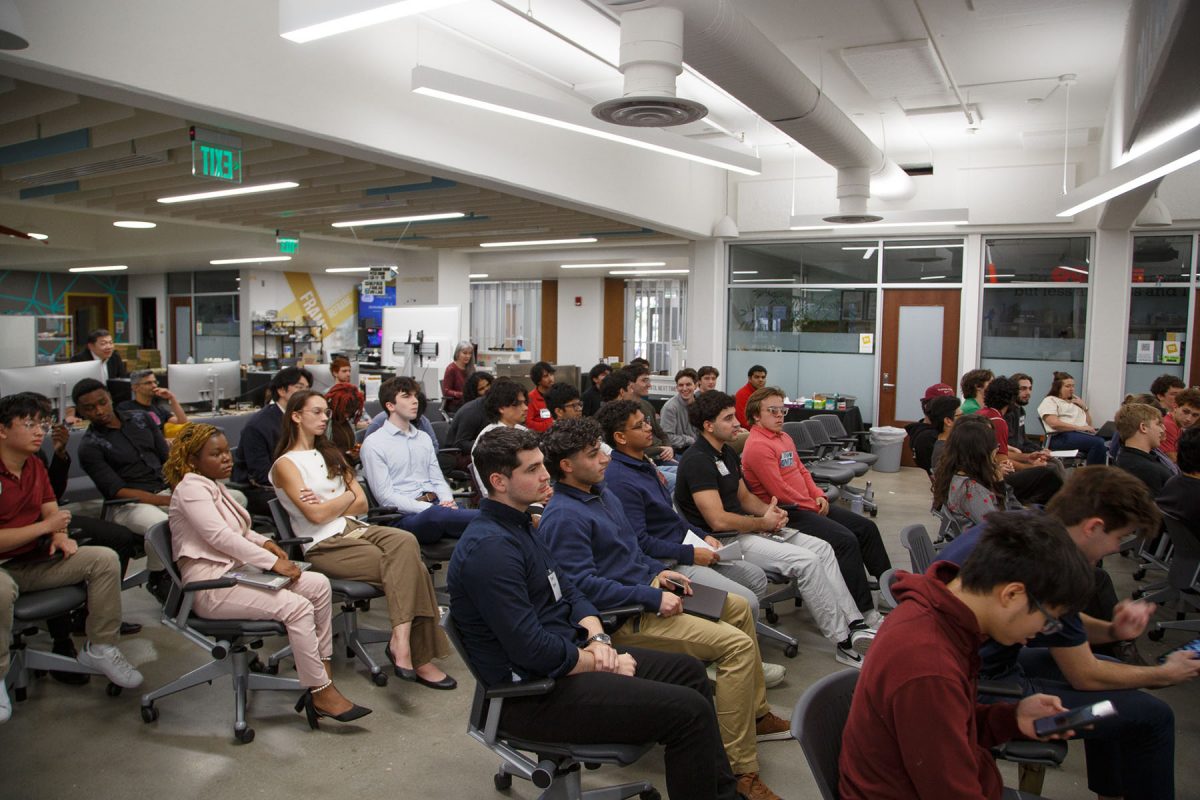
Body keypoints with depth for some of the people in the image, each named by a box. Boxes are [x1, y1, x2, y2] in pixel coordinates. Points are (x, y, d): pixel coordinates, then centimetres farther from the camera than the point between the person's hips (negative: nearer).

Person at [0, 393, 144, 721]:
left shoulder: (36, 466, 8)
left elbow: (52, 511, 12)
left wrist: (60, 537, -9)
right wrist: (45, 527, -21)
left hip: (35, 561, 8)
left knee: (105, 559, -10)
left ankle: (100, 648, 0)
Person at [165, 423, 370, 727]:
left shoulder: (213, 485, 19)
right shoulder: (191, 489, -12)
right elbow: (220, 537, -23)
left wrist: (264, 542, 7)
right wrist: (274, 562, -24)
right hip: (211, 585, -10)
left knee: (319, 584, -6)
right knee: (297, 607, -26)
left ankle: (321, 670, -6)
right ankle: (321, 695, -18)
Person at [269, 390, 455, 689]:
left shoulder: (331, 454, 23)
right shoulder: (285, 464, 1)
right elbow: (316, 515, -11)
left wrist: (328, 504, -2)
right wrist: (347, 497, 4)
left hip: (355, 528, 6)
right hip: (324, 545, -6)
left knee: (406, 541, -29)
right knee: (408, 567, -26)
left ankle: (401, 641, -33)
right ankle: (417, 656, -25)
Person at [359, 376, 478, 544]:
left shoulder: (424, 437, 21)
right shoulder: (373, 444, 1)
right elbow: (386, 497, -6)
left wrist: (447, 502, -5)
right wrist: (430, 508, -16)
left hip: (437, 506, 6)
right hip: (405, 516, -6)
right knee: (439, 514, -40)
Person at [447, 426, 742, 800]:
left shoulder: (520, 525, 9)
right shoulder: (490, 548, -24)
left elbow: (569, 591, 14)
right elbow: (531, 650, -27)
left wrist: (597, 638, -5)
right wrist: (603, 665, -13)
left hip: (564, 655, 11)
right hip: (534, 694, -10)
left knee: (689, 670, 14)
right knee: (689, 711, -16)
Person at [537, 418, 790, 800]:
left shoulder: (600, 492, 10)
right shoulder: (563, 517, -21)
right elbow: (585, 586, -27)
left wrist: (660, 572, 6)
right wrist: (653, 598, -24)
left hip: (647, 587, 11)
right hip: (625, 618, -11)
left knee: (738, 607, 19)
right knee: (737, 644, -18)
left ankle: (756, 714, 31)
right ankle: (740, 769, -11)